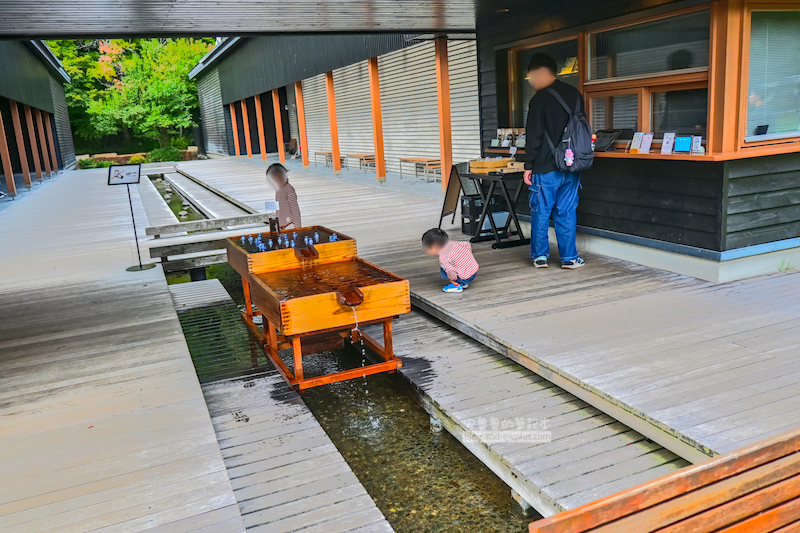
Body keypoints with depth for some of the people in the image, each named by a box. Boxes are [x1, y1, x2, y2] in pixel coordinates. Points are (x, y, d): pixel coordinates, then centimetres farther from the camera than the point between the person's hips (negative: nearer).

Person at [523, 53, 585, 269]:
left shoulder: (540, 99, -11)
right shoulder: (575, 95, 10)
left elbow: (533, 136, -12)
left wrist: (529, 166, -6)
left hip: (546, 168, -5)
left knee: (541, 212, 6)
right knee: (567, 212, 9)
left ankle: (540, 256, 13)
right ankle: (569, 258, 12)